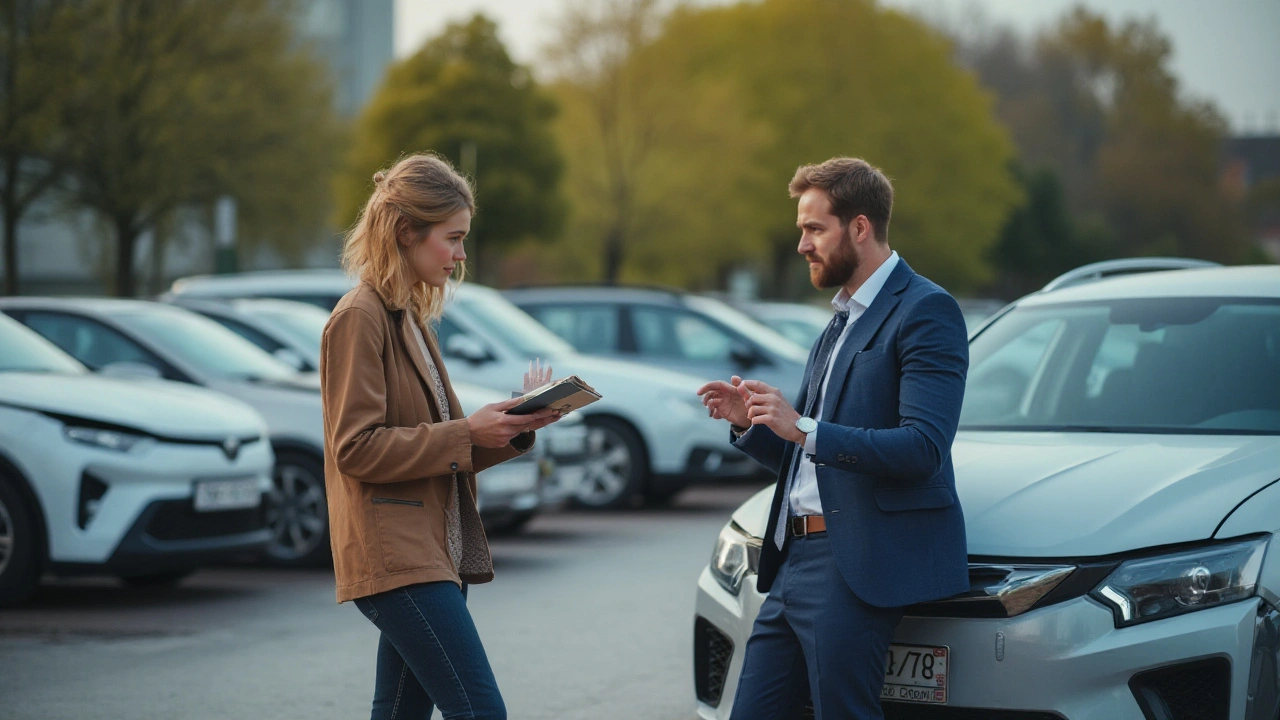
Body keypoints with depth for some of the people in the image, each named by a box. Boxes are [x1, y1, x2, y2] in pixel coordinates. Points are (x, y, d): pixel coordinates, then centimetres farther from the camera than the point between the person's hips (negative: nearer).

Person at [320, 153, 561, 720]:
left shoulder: (408, 318, 20)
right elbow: (356, 448, -16)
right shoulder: (359, 318, -9)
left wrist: (511, 427, 5)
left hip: (434, 554, 10)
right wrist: (466, 433, -17)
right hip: (397, 560, -10)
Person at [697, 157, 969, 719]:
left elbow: (922, 449, -19)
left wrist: (804, 430, -22)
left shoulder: (925, 311, -8)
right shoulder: (842, 322, 22)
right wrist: (750, 424, 5)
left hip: (858, 563, -9)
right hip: (795, 561, 9)